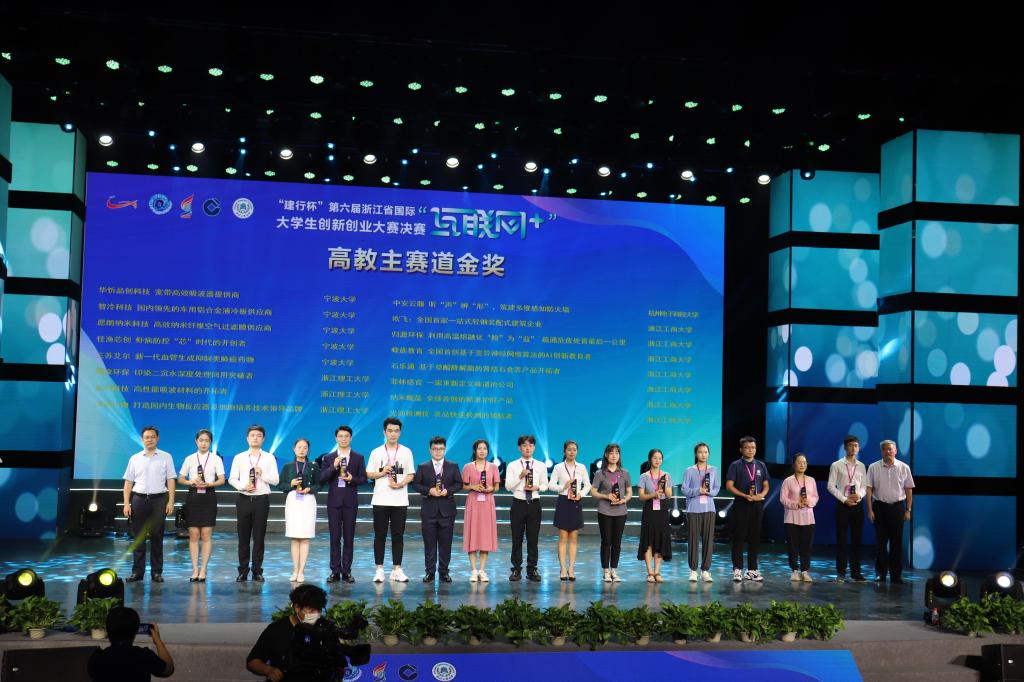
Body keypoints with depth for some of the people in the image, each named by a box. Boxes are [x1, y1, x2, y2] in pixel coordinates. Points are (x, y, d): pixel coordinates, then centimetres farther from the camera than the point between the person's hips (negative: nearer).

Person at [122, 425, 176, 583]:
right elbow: (128, 482, 9)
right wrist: (126, 504, 1)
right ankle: (137, 572, 10)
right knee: (138, 537, 4)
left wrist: (171, 501, -7)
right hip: (139, 499, 2)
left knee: (157, 537, 2)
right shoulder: (135, 458, 10)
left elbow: (170, 480, 2)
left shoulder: (166, 457, 5)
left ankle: (157, 572, 8)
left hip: (159, 499, -1)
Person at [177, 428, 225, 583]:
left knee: (206, 535, -2)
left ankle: (203, 570, 3)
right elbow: (180, 479, 8)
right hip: (193, 497, 1)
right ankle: (195, 570, 5)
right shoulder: (189, 459, 8)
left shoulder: (216, 459, 5)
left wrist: (208, 484, -15)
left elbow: (221, 480, 1)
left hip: (209, 497, -1)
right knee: (193, 535, 0)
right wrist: (192, 482, -11)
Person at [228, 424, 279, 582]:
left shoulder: (269, 458, 6)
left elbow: (275, 480, 1)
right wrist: (243, 486, -13)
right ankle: (243, 571, 12)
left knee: (259, 536, 2)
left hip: (262, 499, -1)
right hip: (244, 499, 1)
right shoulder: (239, 457, 8)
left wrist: (262, 474, -14)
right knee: (243, 536, 4)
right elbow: (232, 479, 4)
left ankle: (257, 571, 9)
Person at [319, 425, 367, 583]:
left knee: (349, 538, 2)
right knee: (335, 537, 1)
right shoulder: (328, 458, 7)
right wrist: (333, 467, -15)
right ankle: (335, 571, 6)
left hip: (350, 501, 0)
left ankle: (347, 571, 7)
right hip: (334, 501, 0)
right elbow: (322, 479, -2)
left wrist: (352, 479, -15)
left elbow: (363, 479, 4)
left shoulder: (358, 458, 7)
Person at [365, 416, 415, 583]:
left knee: (398, 535, 3)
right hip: (380, 500, 0)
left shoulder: (406, 452, 7)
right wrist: (382, 473, -11)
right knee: (380, 535, 2)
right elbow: (369, 474, 6)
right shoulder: (376, 452, 6)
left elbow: (410, 474, 6)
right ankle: (379, 569, 7)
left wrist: (400, 484, -12)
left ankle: (397, 569, 9)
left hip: (400, 500, 0)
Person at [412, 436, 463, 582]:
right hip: (429, 510, 0)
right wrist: (429, 490, -14)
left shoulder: (453, 466, 8)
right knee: (429, 543, 2)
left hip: (447, 509, 0)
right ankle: (430, 571, 8)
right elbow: (416, 484, 2)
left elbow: (459, 484, 5)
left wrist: (448, 491, -12)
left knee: (445, 543, 3)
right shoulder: (422, 467, 6)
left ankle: (444, 571, 11)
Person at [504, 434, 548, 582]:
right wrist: (520, 476, -18)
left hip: (534, 504, 1)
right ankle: (516, 569, 12)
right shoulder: (512, 466, 1)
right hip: (518, 503, -1)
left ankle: (532, 569, 14)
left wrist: (537, 487, -12)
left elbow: (545, 484, 9)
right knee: (517, 539, 3)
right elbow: (508, 486, -5)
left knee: (533, 538, 4)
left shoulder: (541, 466, 7)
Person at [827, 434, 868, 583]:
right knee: (841, 539, -1)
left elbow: (864, 487, 11)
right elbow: (831, 486, -4)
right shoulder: (837, 465, 0)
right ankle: (840, 572, 5)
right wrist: (844, 499, -11)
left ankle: (856, 572, 12)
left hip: (857, 505, 3)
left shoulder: (861, 466, 10)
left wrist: (859, 495, -10)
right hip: (843, 505, -3)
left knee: (857, 539, 5)